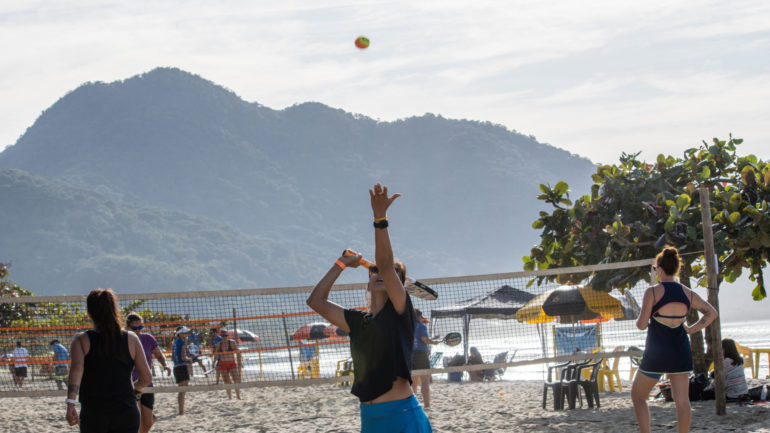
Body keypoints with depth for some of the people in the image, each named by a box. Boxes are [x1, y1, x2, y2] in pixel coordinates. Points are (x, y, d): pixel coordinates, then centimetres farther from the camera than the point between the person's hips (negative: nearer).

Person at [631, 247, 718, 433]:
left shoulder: (652, 292, -12)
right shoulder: (688, 294, 2)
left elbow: (642, 325, -13)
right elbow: (711, 313, 8)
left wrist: (639, 321, 8)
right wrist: (692, 329, 9)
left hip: (656, 353, -4)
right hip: (681, 352, 4)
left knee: (638, 396, 11)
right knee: (682, 401, 5)